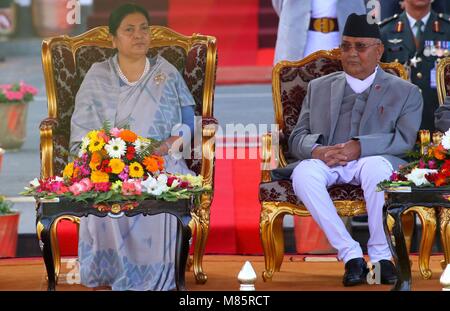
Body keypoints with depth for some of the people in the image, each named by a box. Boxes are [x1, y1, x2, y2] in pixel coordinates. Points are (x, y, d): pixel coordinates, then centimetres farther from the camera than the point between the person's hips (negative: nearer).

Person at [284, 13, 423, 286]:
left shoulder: (406, 92, 15)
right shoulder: (319, 87, 23)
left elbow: (404, 140, -1)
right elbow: (298, 137, 14)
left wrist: (360, 147, -18)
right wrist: (317, 150, -11)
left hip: (371, 162, -2)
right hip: (327, 163, 2)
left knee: (376, 166, -39)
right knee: (304, 172, -34)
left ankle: (380, 254, -25)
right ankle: (350, 254, -30)